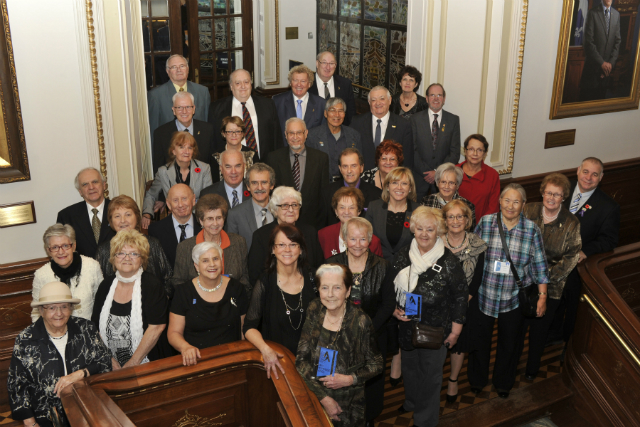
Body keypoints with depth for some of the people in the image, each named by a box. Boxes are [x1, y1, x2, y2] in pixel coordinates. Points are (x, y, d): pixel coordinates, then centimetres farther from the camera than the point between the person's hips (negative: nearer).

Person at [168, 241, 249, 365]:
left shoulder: (237, 289, 6)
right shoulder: (184, 292, 2)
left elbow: (244, 329, 10)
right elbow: (174, 333, 3)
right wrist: (185, 347, -18)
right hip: (196, 360, 0)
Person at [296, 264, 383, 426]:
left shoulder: (360, 321, -18)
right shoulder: (314, 311, -9)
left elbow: (377, 365, -5)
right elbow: (301, 359, -7)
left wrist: (349, 379, -20)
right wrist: (324, 398, -14)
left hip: (349, 405, -2)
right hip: (314, 397, 3)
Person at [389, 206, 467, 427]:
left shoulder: (449, 262, -18)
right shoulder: (402, 256, -5)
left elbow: (460, 296, -10)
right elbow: (390, 286, 8)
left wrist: (455, 330, -7)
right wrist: (395, 310, -7)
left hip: (435, 330, -4)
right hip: (407, 326, 4)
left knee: (430, 375, 12)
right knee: (409, 367, 24)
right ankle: (411, 402, 52)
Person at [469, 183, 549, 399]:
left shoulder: (532, 229, -5)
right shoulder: (485, 222, -6)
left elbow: (539, 265, 0)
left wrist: (543, 296, -1)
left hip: (514, 298, 0)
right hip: (483, 294, 0)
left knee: (509, 343, 17)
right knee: (480, 339, 15)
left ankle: (503, 382, 41)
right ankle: (477, 379, 40)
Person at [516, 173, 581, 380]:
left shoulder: (571, 223, -9)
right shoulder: (528, 212, -6)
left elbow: (571, 257, -8)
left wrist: (547, 276, -16)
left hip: (550, 287, -1)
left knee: (540, 329, 15)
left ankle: (532, 368, 38)